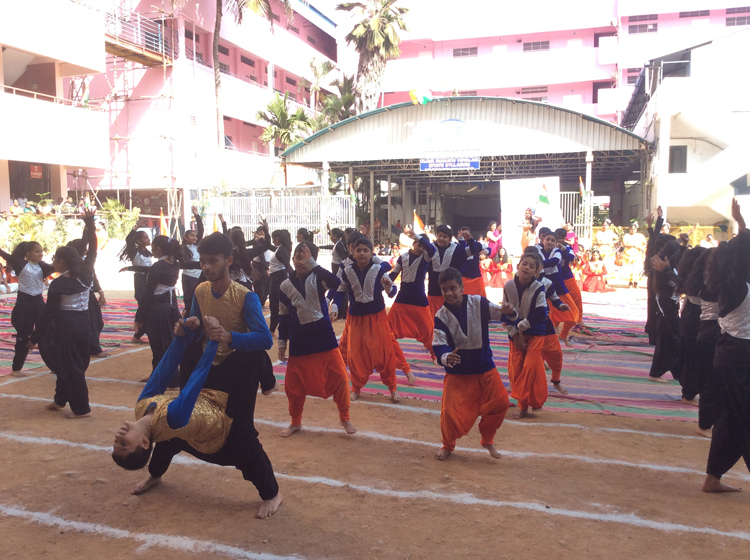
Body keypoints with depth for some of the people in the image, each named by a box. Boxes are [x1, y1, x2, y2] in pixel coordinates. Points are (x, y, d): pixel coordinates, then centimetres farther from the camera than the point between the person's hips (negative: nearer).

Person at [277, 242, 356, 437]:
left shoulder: (318, 278, -3)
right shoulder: (286, 285, 1)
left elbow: (336, 283, -26)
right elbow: (283, 317, 8)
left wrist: (312, 264, -26)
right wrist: (282, 343, 6)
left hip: (324, 337, -1)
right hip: (299, 342, 2)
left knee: (339, 378, -1)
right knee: (294, 385, 8)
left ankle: (345, 418, 21)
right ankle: (296, 422, 31)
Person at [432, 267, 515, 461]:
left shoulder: (479, 303, -10)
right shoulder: (441, 316, -12)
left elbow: (507, 317, -7)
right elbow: (438, 345, -17)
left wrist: (510, 313, -31)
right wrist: (446, 357, -40)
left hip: (485, 368, 1)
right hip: (457, 372, -1)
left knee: (500, 402, -3)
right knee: (450, 412, -8)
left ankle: (487, 441, 25)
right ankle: (448, 446, 24)